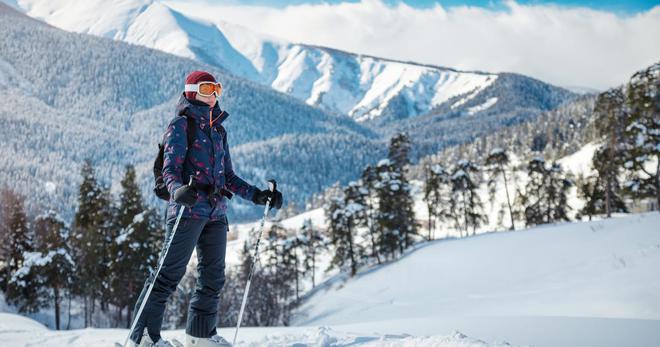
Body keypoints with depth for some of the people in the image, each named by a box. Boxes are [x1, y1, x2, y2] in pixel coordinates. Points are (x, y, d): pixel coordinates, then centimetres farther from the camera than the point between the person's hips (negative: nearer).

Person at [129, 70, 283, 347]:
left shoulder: (218, 130, 21)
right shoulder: (181, 124, 0)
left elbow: (228, 176, 22)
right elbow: (170, 169, -10)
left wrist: (257, 195, 13)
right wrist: (178, 190, -32)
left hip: (216, 212, 7)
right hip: (188, 209, -7)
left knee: (214, 275, 7)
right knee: (170, 273, -8)